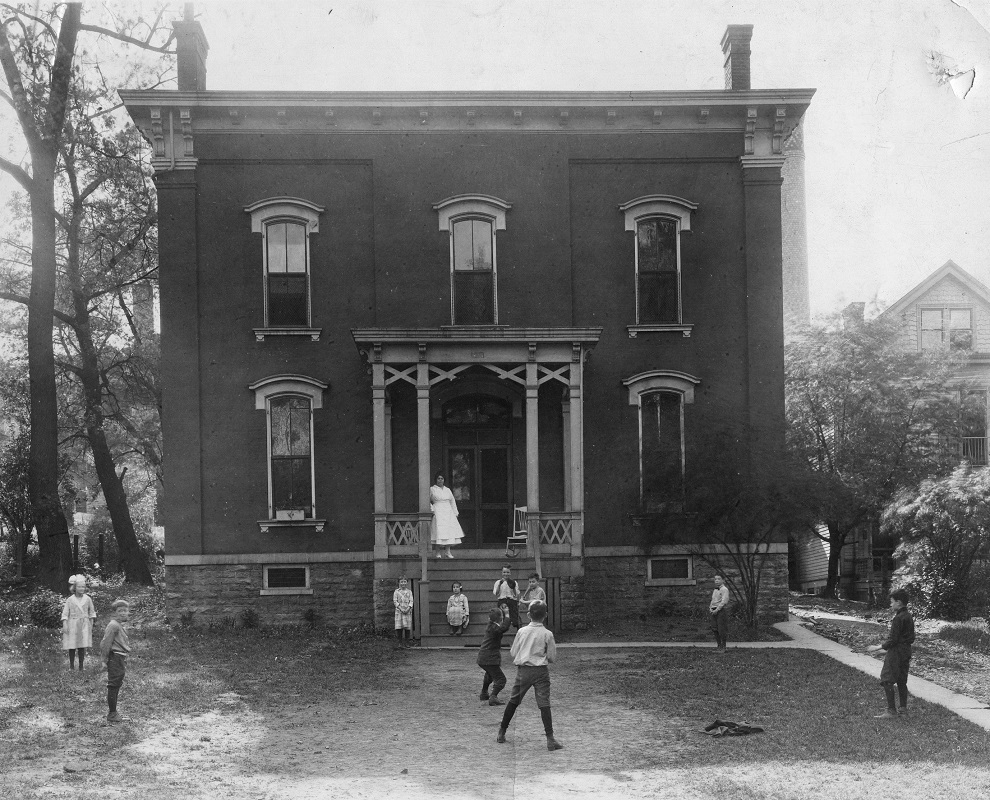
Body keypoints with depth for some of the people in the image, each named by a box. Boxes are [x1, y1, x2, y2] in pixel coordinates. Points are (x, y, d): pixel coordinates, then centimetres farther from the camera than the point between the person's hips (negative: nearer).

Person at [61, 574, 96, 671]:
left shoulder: (87, 599, 3)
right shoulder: (70, 600, -4)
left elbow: (91, 612, 13)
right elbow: (65, 613, -4)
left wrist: (91, 624, 12)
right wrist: (64, 625, -11)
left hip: (84, 625, 1)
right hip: (72, 625, -1)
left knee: (82, 646, -2)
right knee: (72, 646, 1)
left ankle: (81, 666, 5)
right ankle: (71, 665, 14)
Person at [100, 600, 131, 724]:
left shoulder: (121, 626, 17)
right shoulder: (113, 625, -15)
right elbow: (106, 643, -19)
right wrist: (105, 657, -15)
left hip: (121, 658, 10)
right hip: (115, 657, -10)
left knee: (116, 686, 14)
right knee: (113, 686, -5)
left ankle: (113, 713, 21)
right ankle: (112, 715, -1)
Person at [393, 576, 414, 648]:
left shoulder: (409, 591, 9)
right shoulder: (396, 591, 6)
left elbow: (411, 601, 4)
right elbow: (395, 601, 0)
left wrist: (408, 609, -12)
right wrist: (401, 609, -12)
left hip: (407, 611, 1)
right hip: (399, 611, -1)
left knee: (407, 627, -2)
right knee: (399, 627, -6)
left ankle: (407, 642, 6)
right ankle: (400, 642, 1)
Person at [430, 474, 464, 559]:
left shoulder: (447, 490, 15)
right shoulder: (432, 489, 4)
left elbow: (452, 501, 19)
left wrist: (455, 513, 13)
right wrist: (431, 509, -6)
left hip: (448, 512, 4)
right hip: (438, 512, -4)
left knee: (449, 531, -4)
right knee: (439, 531, -12)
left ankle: (447, 551, 1)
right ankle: (438, 552, -9)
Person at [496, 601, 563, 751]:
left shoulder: (522, 632, 1)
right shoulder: (547, 634, -5)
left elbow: (513, 653, 7)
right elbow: (552, 658, -1)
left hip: (523, 670, 2)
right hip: (540, 671, -2)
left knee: (513, 701, 16)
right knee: (544, 703, -5)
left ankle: (501, 733, 25)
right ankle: (550, 739, -11)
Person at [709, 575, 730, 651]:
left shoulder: (724, 590, -7)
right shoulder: (715, 590, 18)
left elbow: (724, 601, -15)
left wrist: (717, 610, -18)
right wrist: (710, 608, 6)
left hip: (721, 610, -8)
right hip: (714, 611, 8)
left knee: (721, 629, -5)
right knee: (714, 628, 6)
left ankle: (723, 646, 3)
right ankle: (718, 644, 16)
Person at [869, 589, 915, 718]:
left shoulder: (898, 618, -20)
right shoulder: (909, 616, 9)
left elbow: (893, 640, -20)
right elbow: (911, 638, 15)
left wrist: (879, 647, -12)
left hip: (896, 651, -10)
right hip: (906, 652, 10)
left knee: (887, 681, -7)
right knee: (901, 680, 17)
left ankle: (891, 710, -9)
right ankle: (903, 707, 23)